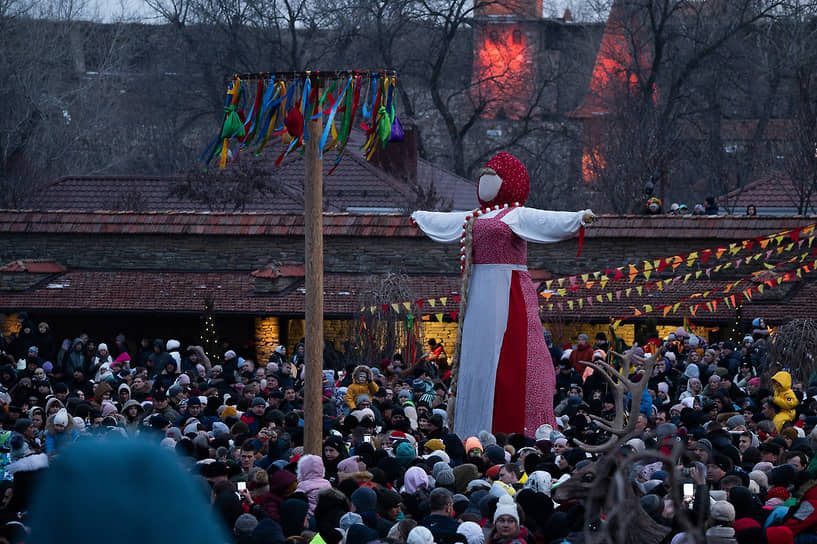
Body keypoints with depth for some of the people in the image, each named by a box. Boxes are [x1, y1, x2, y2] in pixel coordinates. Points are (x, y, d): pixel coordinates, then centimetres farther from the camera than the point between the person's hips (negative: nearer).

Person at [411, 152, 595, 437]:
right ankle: (475, 433, 13)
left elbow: (548, 221, -20)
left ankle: (513, 431, -12)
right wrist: (419, 217, 55)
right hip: (479, 293, 8)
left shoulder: (517, 216, -4)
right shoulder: (475, 218, 20)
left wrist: (579, 218, -37)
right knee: (476, 357, 8)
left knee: (507, 363, -11)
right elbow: (443, 221, 38)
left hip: (508, 293, -8)